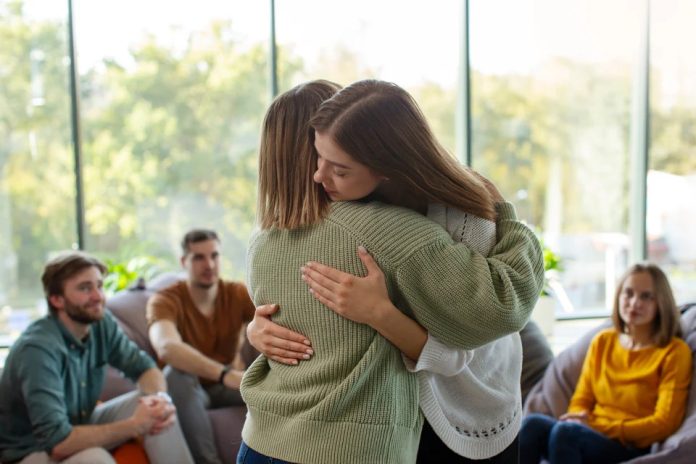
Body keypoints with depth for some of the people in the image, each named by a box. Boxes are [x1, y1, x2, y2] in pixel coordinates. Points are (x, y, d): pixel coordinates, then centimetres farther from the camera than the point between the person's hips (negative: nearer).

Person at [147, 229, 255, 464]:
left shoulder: (237, 294, -9)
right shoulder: (165, 301, -20)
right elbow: (167, 347, -41)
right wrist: (224, 374, -56)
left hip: (228, 386, 2)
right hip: (188, 389, -2)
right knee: (177, 372, -36)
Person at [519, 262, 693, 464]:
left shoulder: (674, 352, 0)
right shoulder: (602, 342, 15)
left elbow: (664, 424, -6)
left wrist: (602, 426, -12)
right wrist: (580, 418, -8)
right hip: (588, 436, 5)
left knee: (565, 432, -36)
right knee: (532, 423, -29)